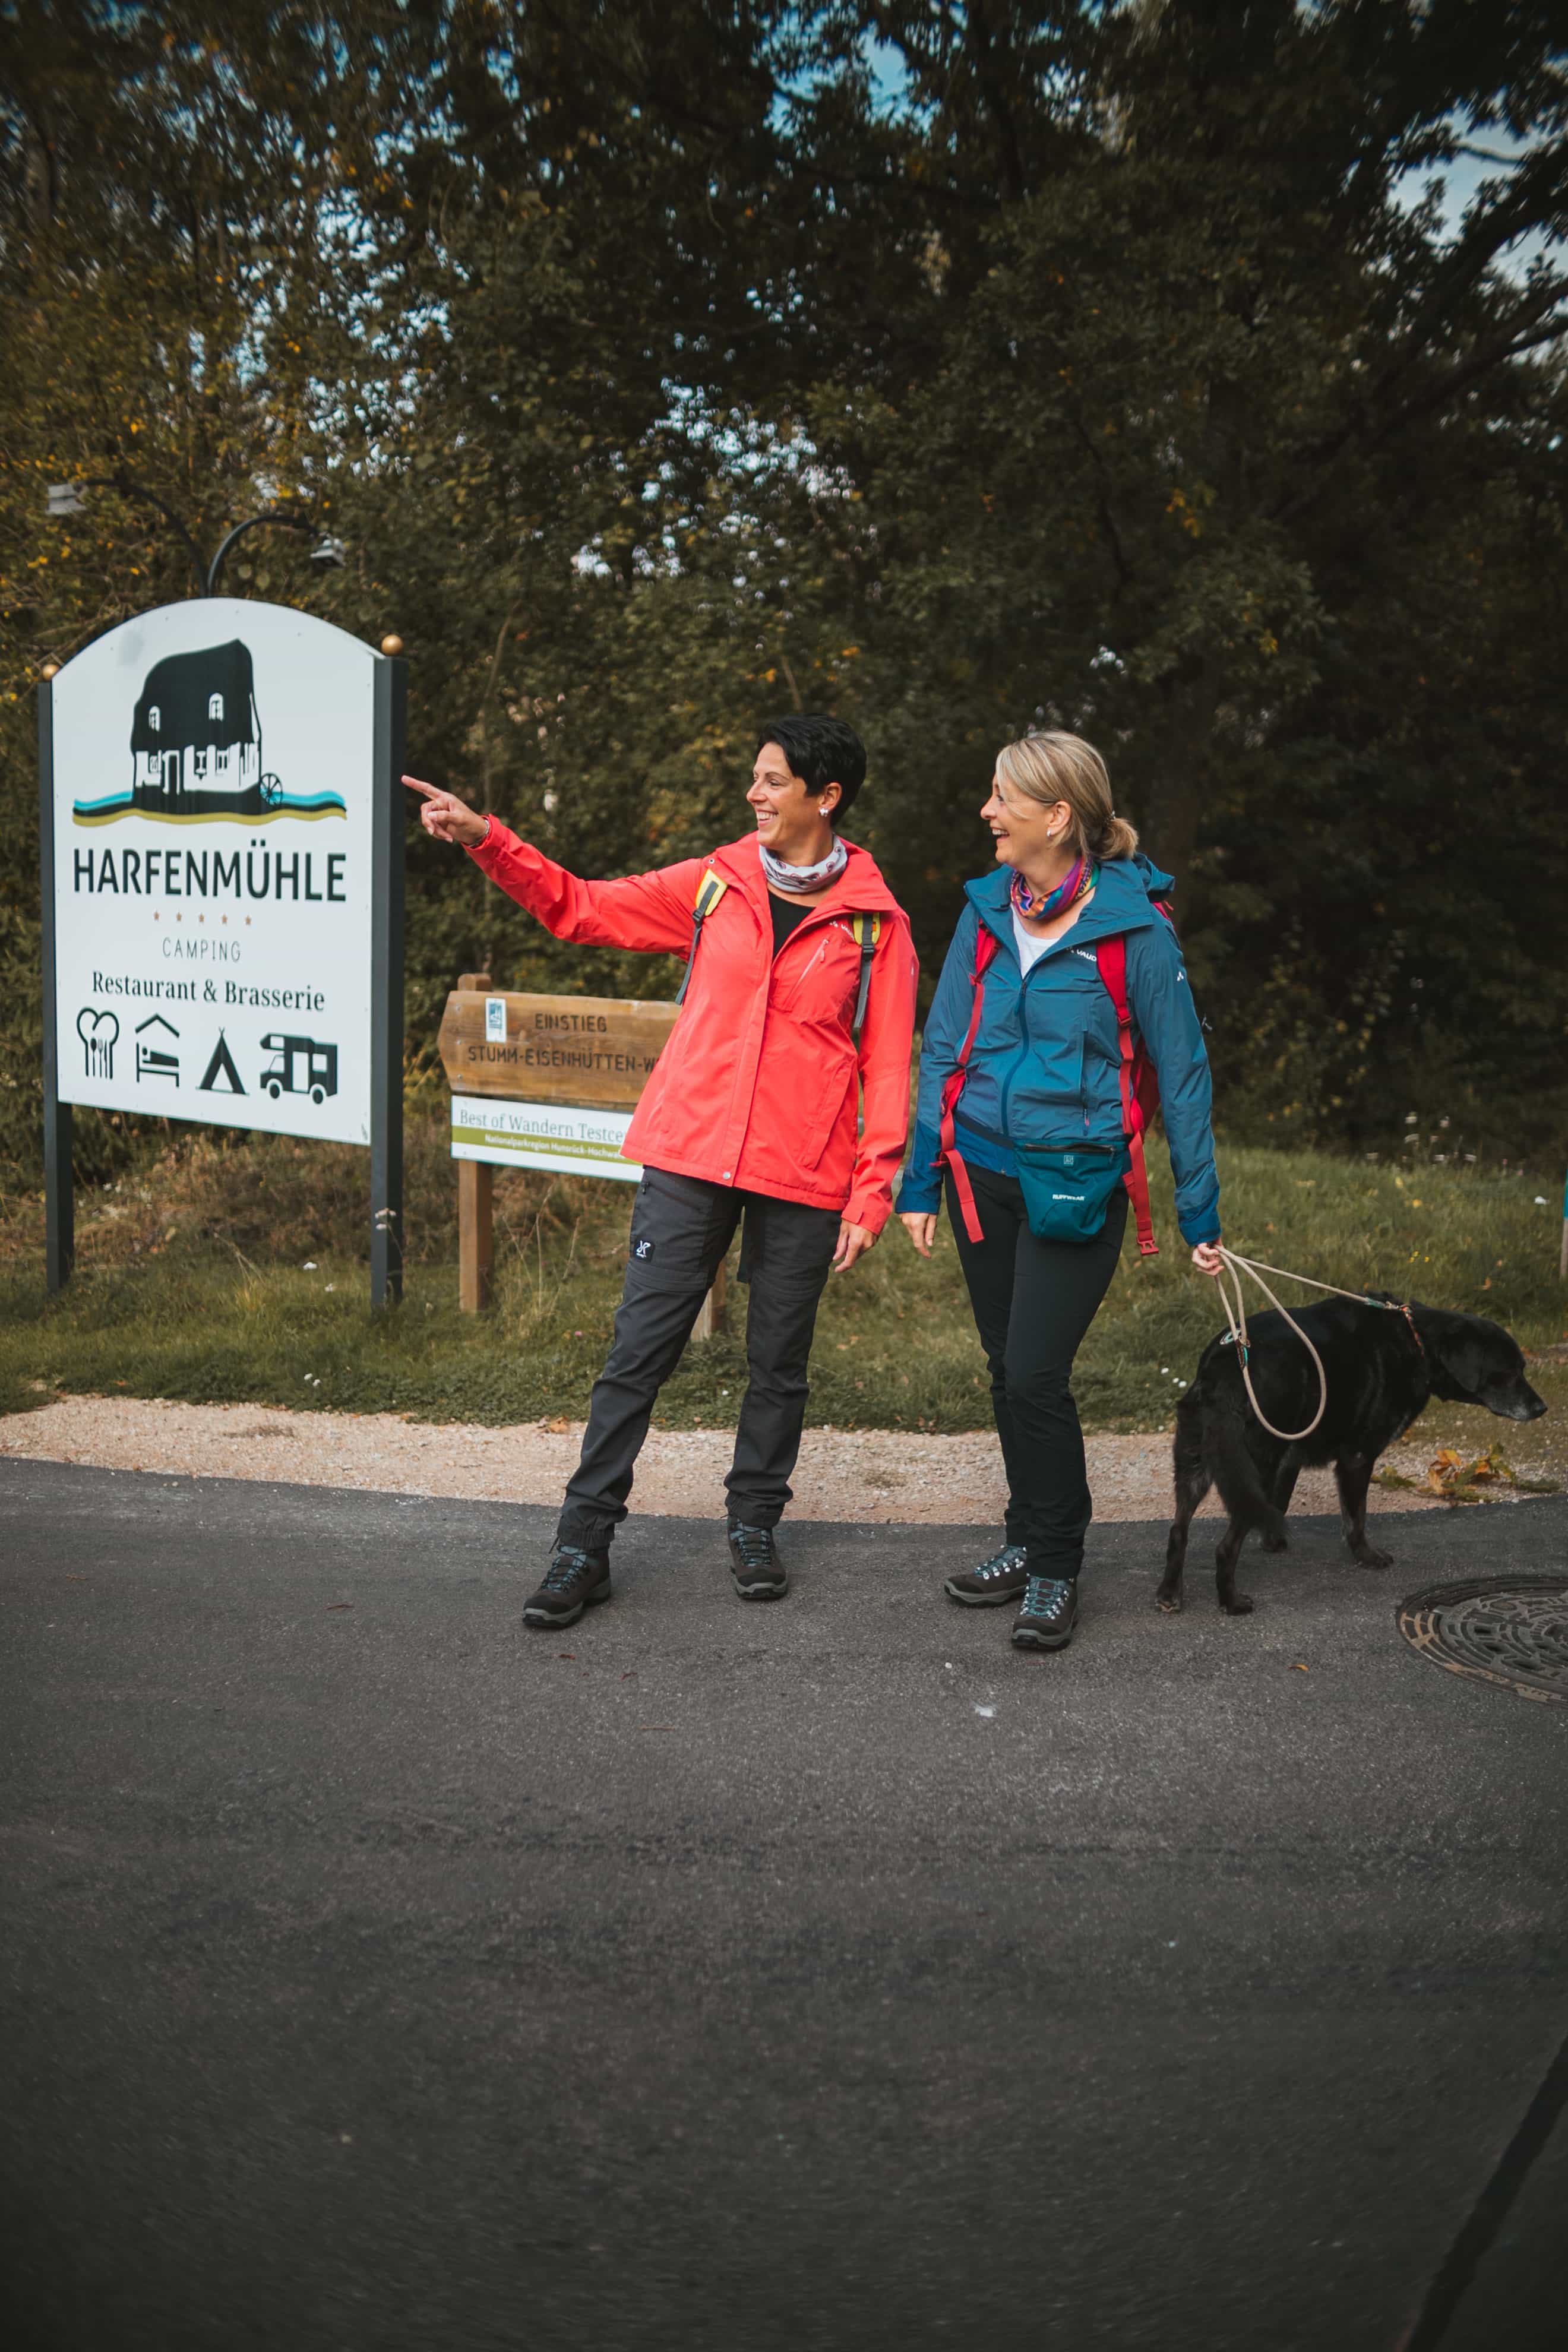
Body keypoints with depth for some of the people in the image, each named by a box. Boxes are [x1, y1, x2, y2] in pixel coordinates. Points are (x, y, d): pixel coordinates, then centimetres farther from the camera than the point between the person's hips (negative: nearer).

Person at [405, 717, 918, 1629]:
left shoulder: (876, 923, -1)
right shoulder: (716, 885, 5)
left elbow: (887, 1066, -1)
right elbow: (581, 906, 9)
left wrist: (872, 1192, -6)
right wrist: (487, 838, -1)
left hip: (803, 1177, -1)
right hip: (691, 1155, 2)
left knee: (780, 1362, 10)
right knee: (639, 1351, 1)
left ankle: (755, 1526, 29)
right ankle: (585, 1545, 8)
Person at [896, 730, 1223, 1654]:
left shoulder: (1134, 926, -10)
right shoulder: (986, 912, 4)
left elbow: (1183, 1071, -4)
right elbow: (945, 1049, 9)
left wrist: (1200, 1211, -2)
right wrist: (921, 1178, 7)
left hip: (1076, 1182, -5)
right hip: (984, 1170, 5)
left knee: (1036, 1375, -9)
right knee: (1007, 1370, 12)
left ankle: (1056, 1570, 9)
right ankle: (1029, 1542, 29)